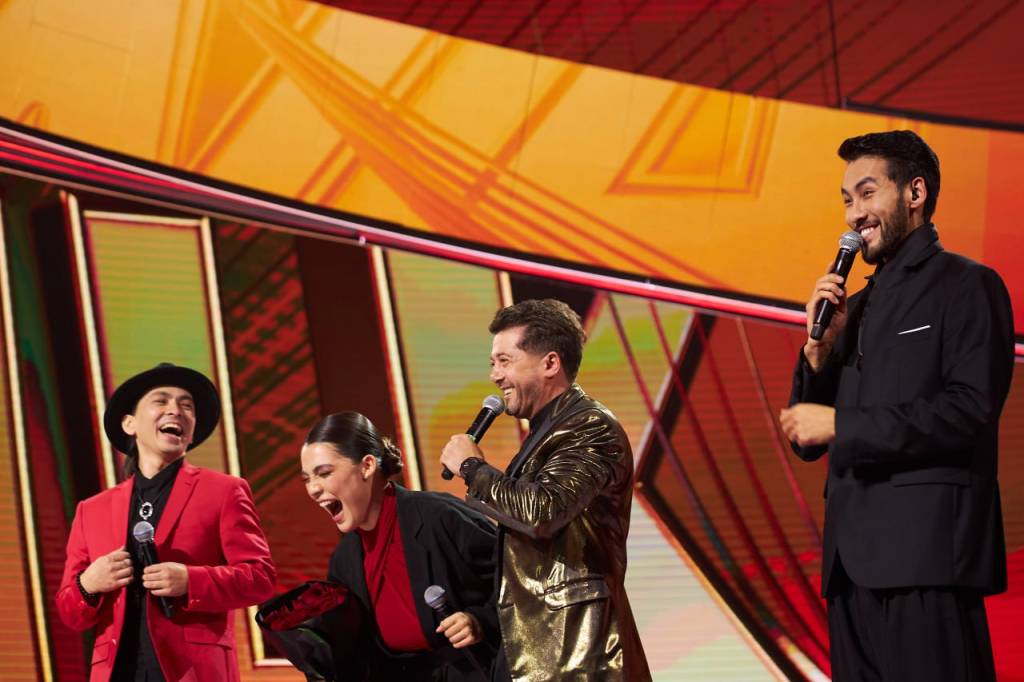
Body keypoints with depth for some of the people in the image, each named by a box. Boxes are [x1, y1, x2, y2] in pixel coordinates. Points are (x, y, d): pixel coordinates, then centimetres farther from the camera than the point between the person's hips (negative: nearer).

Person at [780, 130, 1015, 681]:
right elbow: (807, 443, 20)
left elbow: (972, 411, -13)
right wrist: (820, 347, 3)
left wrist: (840, 424, -10)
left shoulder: (967, 286, 1)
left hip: (926, 558, -7)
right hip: (854, 562, 7)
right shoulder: (859, 305, 22)